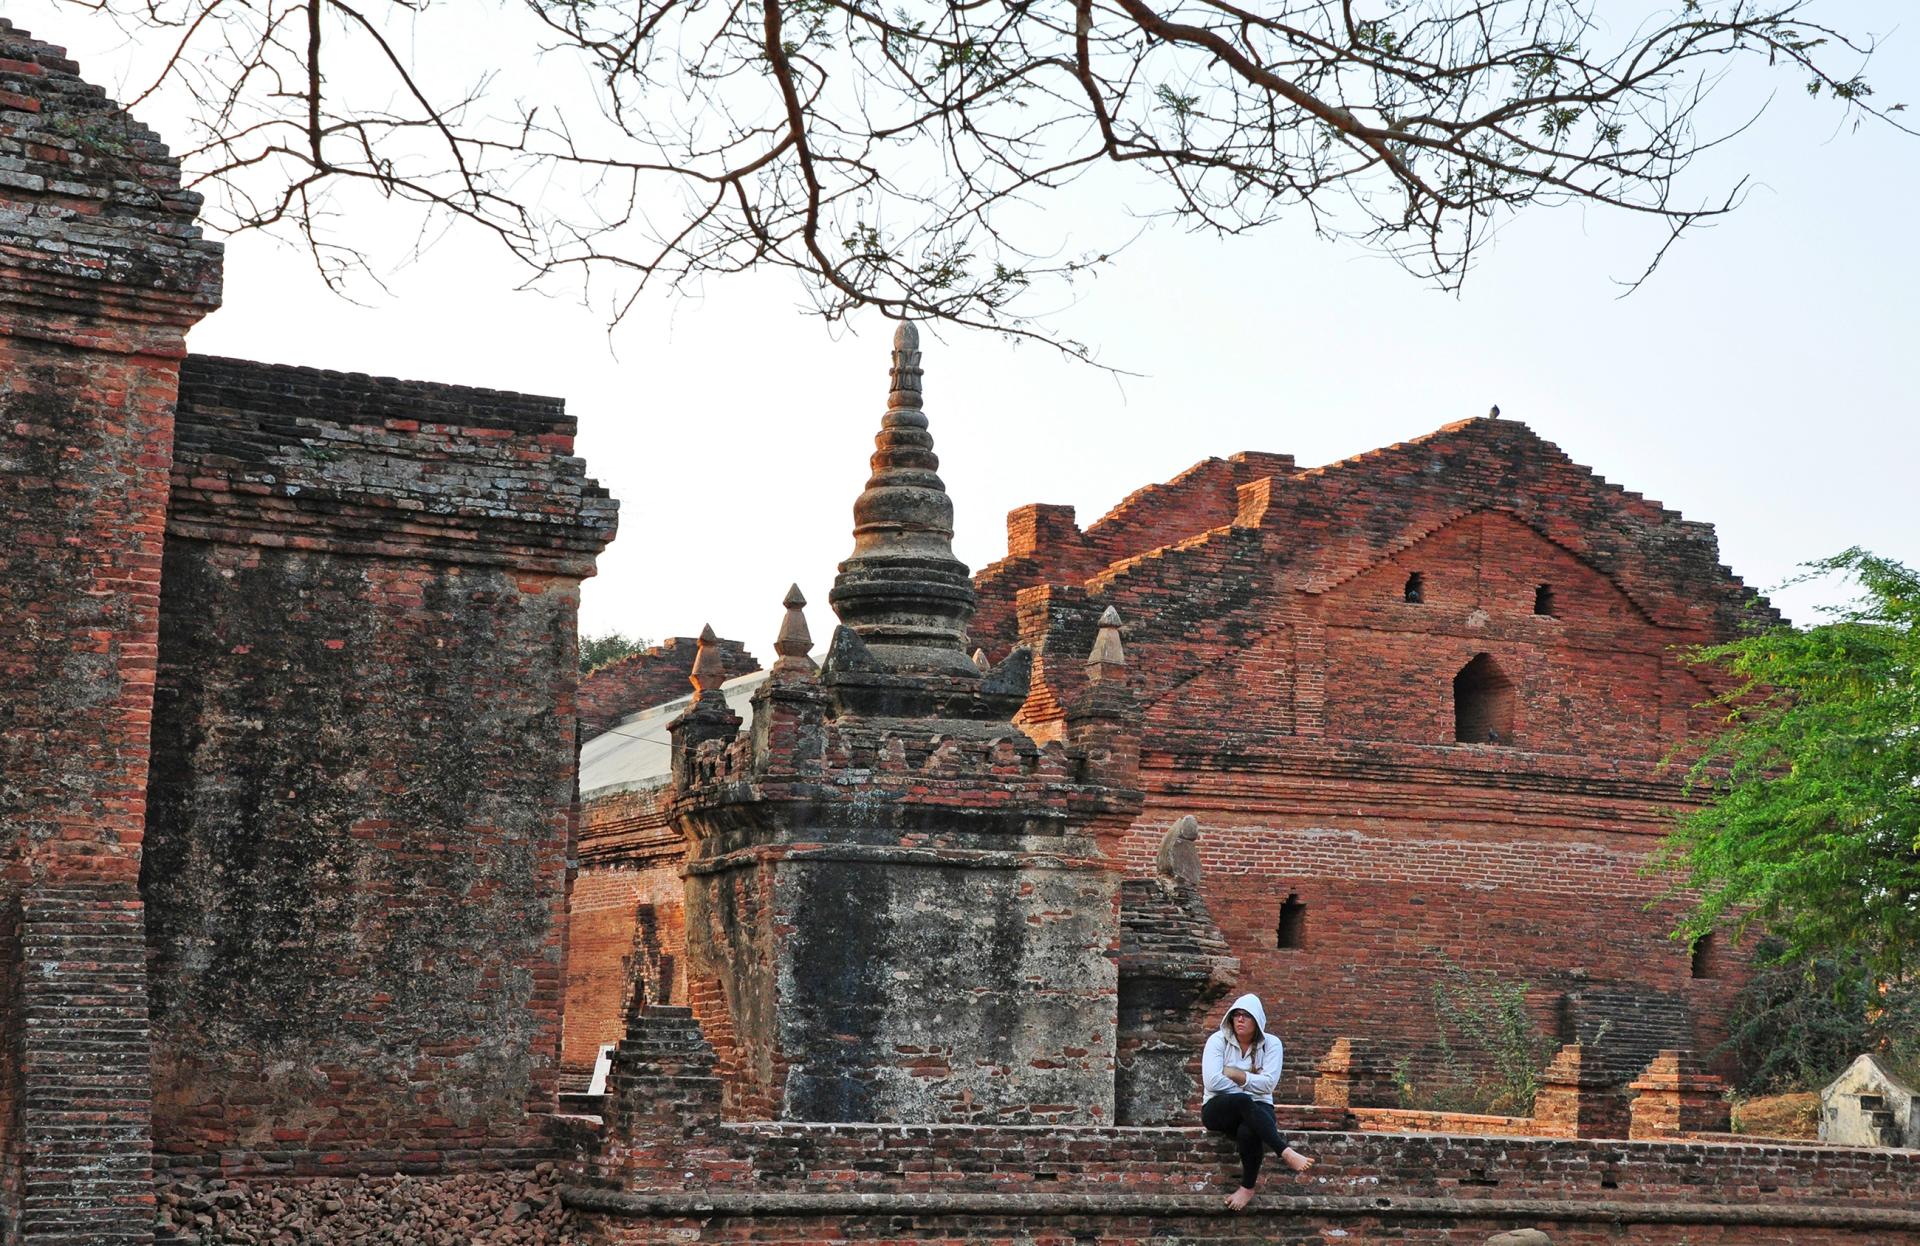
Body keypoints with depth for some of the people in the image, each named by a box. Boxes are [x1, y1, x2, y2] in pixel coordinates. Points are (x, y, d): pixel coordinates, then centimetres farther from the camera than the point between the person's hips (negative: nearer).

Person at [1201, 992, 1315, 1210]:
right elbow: (1212, 1081, -16)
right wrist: (1248, 1084, -12)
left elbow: (1268, 1083, -12)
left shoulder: (1271, 1044, 1)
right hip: (1220, 1108, -1)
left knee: (1248, 1131, -37)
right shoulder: (1218, 1040, -3)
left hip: (1256, 1109, 1)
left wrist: (1234, 1073, -14)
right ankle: (1286, 1153, -42)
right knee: (1242, 1101, -38)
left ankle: (1248, 1187, -15)